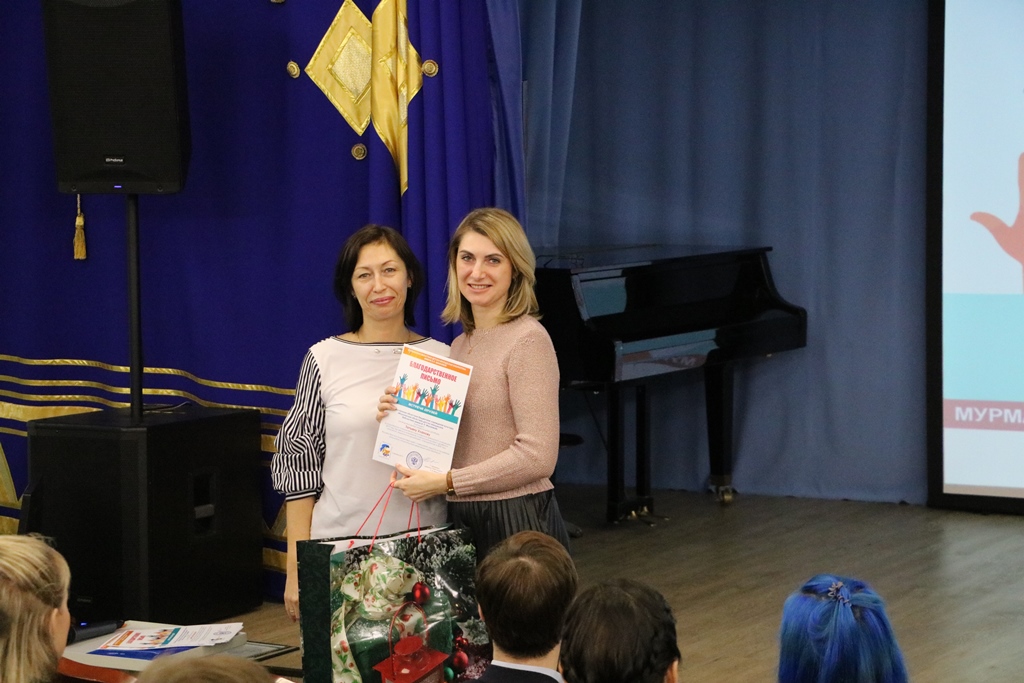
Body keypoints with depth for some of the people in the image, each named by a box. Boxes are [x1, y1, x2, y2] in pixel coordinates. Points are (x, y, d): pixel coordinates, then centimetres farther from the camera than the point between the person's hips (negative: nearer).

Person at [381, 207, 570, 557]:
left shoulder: (527, 340, -11)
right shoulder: (459, 346, 14)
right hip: (462, 520, 7)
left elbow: (538, 455, -18)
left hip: (517, 522, -7)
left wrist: (445, 482, -17)